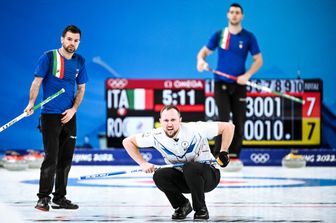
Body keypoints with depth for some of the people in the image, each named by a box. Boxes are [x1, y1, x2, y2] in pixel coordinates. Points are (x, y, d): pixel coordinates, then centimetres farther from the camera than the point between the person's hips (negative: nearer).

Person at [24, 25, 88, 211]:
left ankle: (60, 198, 18)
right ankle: (43, 198, -5)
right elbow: (37, 82, -7)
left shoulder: (80, 61, 9)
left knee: (66, 159, 9)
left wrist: (73, 109, -1)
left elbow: (81, 88, 13)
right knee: (51, 158, -11)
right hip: (50, 115, -5)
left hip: (69, 117, 5)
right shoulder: (49, 57, -6)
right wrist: (31, 103, -20)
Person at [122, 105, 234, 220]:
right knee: (159, 176, -23)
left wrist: (223, 153, -21)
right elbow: (128, 141, -2)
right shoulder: (156, 136, -14)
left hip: (209, 176, -4)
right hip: (183, 179, 4)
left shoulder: (195, 129, -24)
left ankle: (201, 209, -15)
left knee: (190, 168, -35)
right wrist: (142, 163, -11)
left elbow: (228, 127, -17)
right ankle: (182, 205, 1)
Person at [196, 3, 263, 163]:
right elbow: (204, 51, 6)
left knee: (239, 121, 3)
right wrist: (201, 60, -18)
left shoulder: (248, 37, 0)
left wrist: (247, 75, -14)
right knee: (224, 118, -12)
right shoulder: (219, 35, 2)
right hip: (221, 83, -1)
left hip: (239, 85, 1)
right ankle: (218, 155, -9)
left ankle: (234, 155, 14)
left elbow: (258, 60, 1)